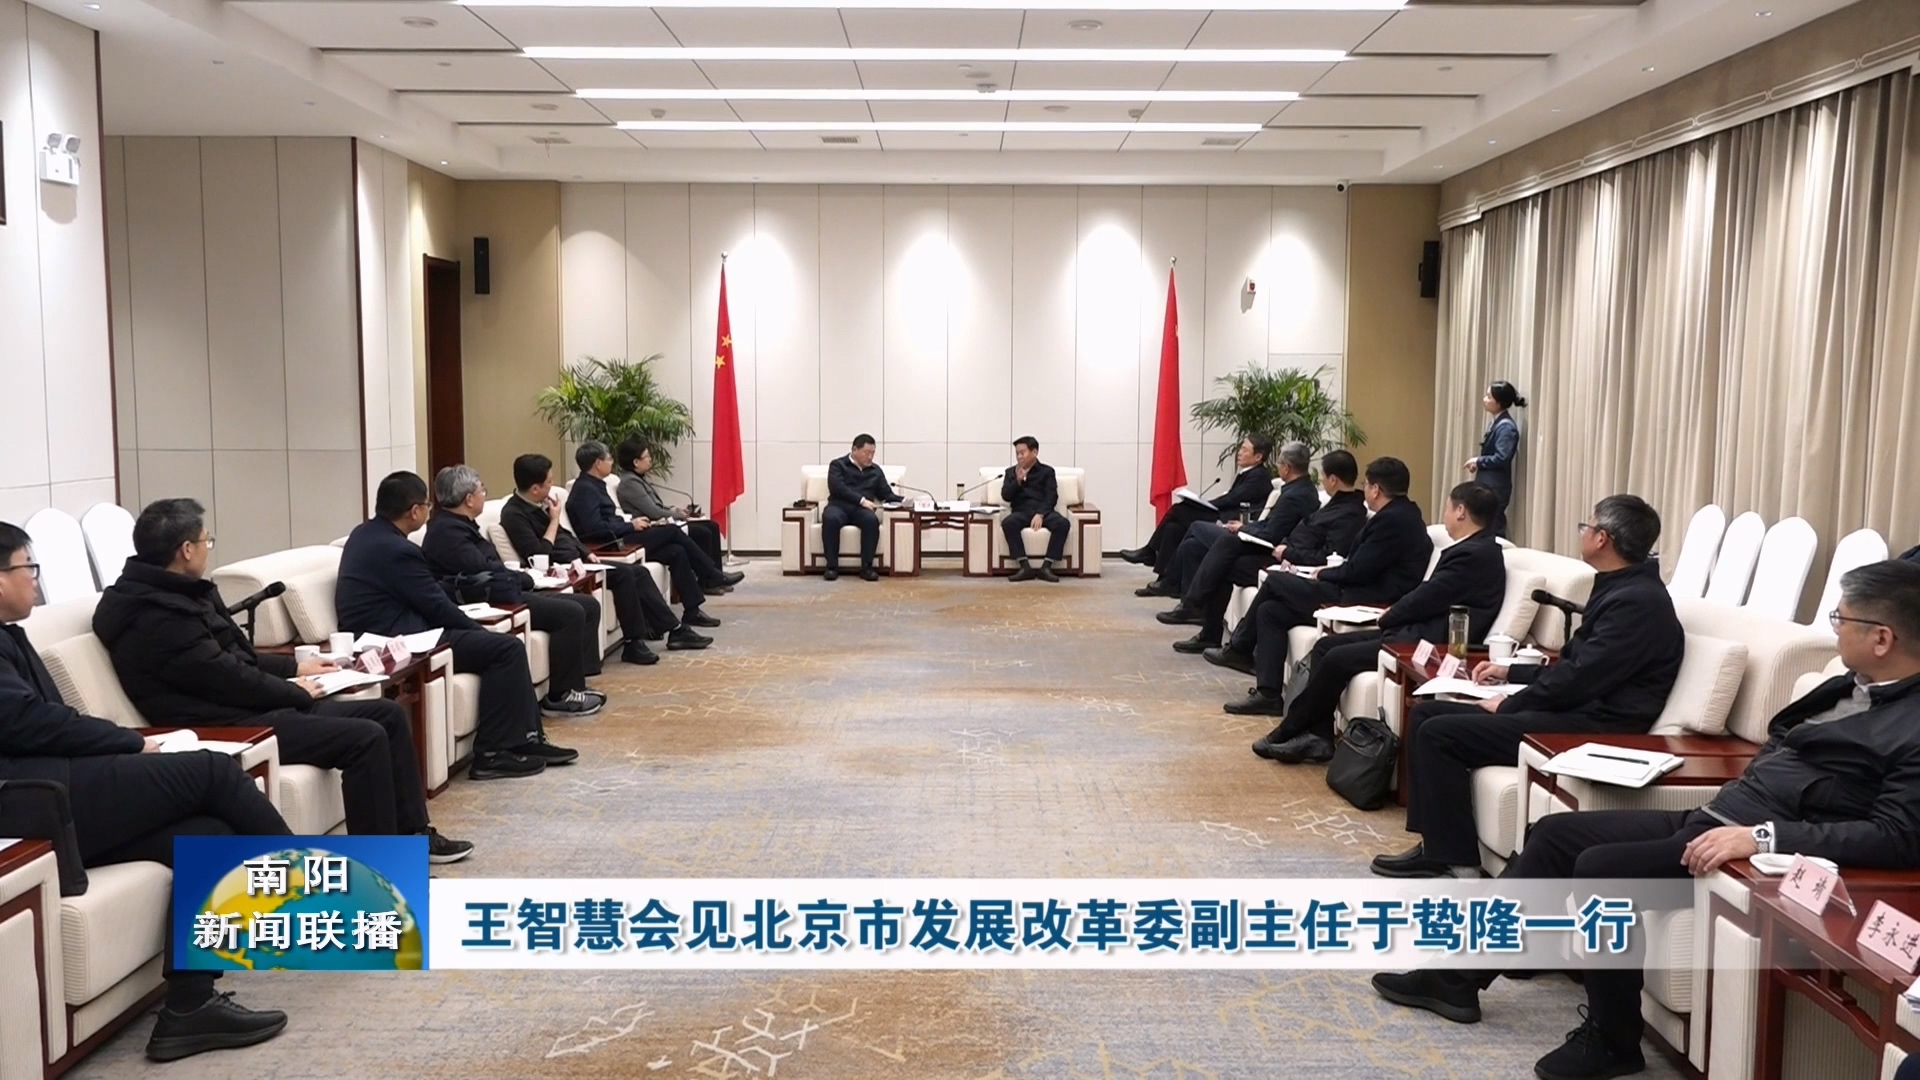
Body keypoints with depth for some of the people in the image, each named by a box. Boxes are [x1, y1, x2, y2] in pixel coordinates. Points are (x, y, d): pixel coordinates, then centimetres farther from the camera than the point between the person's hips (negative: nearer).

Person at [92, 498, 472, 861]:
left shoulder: (176, 594, 14)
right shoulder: (155, 618, -20)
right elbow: (228, 678, -19)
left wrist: (295, 667, 18)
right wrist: (295, 691, -6)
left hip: (243, 707, 11)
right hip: (225, 726, -11)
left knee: (389, 714, 5)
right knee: (365, 737, -22)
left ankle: (412, 833, 10)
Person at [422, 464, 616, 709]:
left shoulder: (458, 524, 18)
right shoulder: (447, 531, -14)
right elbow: (483, 575, -20)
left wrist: (522, 578, 0)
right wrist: (526, 579, -5)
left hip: (499, 594, 11)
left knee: (589, 605, 3)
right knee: (570, 613, -22)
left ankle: (575, 682, 3)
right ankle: (559, 696, -14)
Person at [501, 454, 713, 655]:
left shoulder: (538, 504, 10)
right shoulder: (513, 514, -17)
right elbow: (539, 555, -25)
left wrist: (587, 552, 6)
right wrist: (554, 519, -15)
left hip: (577, 561, 9)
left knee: (638, 572, 1)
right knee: (623, 574, -22)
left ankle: (675, 629, 3)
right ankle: (634, 642, -15)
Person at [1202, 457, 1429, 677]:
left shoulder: (1392, 519, -17)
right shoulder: (1401, 514, 15)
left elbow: (1358, 571, -18)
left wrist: (1323, 574, -1)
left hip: (1360, 604, -10)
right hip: (1363, 596, 10)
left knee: (1275, 581, 0)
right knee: (1270, 611, 2)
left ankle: (1238, 650, 19)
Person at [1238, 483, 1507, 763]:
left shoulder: (1474, 554, -15)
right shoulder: (1476, 549, 17)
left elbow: (1426, 599, -15)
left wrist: (1387, 618, 2)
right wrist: (1394, 612, 2)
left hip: (1430, 643, -11)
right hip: (1420, 631, 11)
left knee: (1338, 659, -16)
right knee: (1326, 645, 3)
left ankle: (1287, 733, 1)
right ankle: (1319, 736, -3)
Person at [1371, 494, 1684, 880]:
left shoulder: (1638, 601, -17)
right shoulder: (1619, 589, 17)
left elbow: (1579, 677, -21)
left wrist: (1508, 706, -10)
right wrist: (1511, 671, 21)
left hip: (1592, 727, -11)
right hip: (1576, 709, 11)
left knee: (1438, 733, -18)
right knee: (1426, 713, 5)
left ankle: (1450, 856, -8)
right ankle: (1436, 839, 4)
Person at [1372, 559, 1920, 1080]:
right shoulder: (1852, 685, 13)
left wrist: (1761, 837, -30)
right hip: (1709, 818, 10)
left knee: (1600, 866, -22)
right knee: (1556, 832, 3)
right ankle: (1462, 974, 9)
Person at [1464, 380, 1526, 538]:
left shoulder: (1506, 427, -17)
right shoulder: (1497, 423, 12)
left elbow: (1501, 459, -23)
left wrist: (1478, 461, -10)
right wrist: (1478, 464, 1)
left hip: (1496, 486, -9)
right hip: (1488, 484, 9)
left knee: (1493, 529, -3)